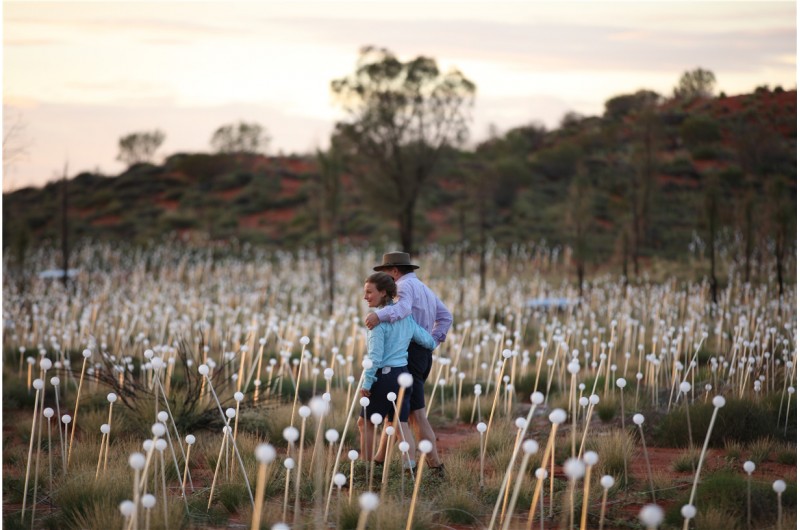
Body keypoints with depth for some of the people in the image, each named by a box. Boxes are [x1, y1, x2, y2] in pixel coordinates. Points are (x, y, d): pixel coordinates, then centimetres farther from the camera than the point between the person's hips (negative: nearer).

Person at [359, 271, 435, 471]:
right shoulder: (404, 316, 8)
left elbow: (375, 355, -17)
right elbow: (428, 341, 13)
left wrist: (366, 383, -13)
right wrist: (433, 343, 36)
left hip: (384, 375, -7)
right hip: (403, 374, 7)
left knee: (365, 421, 8)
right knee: (401, 422, 8)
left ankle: (366, 465, 12)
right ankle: (411, 464, 0)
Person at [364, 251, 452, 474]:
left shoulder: (405, 285, -8)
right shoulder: (424, 288, 22)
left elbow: (403, 307, -30)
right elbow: (445, 317, 23)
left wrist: (379, 315, -46)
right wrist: (432, 341, 13)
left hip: (410, 353, -10)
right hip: (424, 353, 10)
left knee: (417, 414, -8)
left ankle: (435, 465, -8)